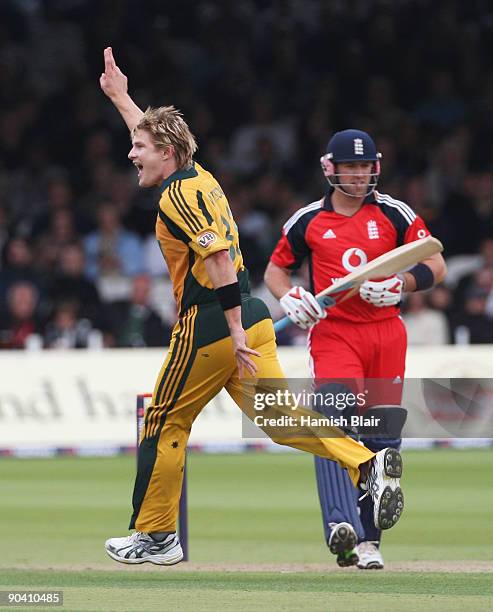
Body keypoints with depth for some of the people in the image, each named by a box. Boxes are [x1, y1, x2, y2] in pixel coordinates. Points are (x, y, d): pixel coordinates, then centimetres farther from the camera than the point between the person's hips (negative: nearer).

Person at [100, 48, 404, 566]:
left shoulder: (180, 195, -12)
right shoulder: (199, 177, 15)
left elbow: (220, 260, -23)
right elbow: (156, 134, 37)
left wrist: (235, 333, -27)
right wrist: (119, 96, 47)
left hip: (209, 327, -9)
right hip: (249, 315, 9)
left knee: (164, 424, 5)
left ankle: (156, 536, 11)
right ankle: (368, 465, -16)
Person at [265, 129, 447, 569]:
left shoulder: (394, 214, 5)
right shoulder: (308, 220, 5)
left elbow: (436, 266, 4)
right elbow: (275, 269, 16)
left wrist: (399, 284, -14)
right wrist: (290, 297, -5)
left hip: (387, 333, 2)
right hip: (333, 332, -2)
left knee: (383, 436, 3)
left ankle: (369, 539, 14)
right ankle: (342, 527, -35)